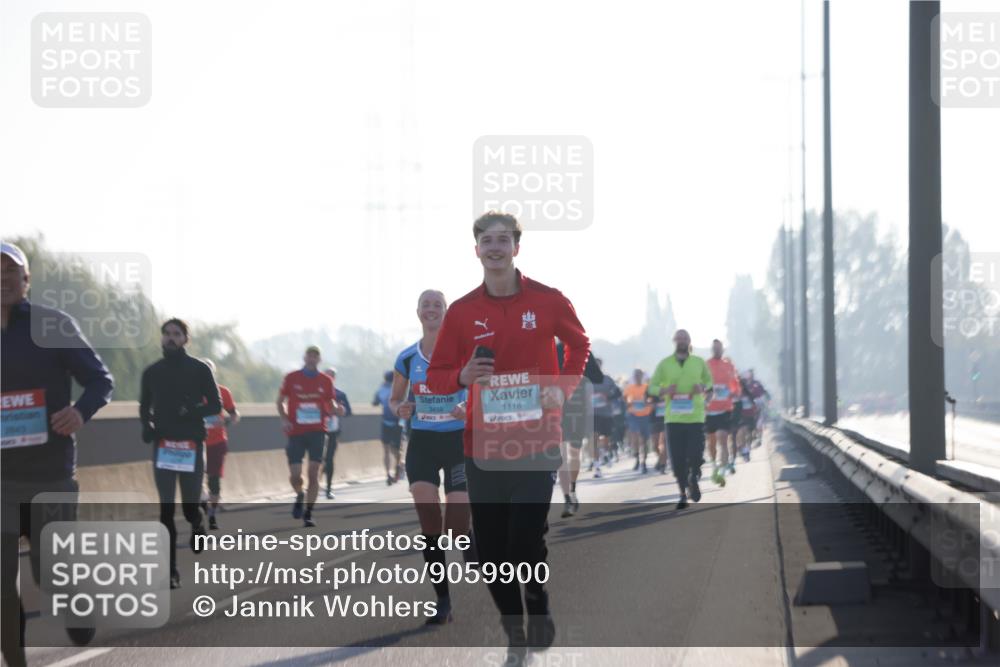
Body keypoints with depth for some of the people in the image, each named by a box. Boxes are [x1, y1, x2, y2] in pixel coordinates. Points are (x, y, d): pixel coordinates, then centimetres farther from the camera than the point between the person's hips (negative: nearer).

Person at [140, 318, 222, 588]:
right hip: (162, 445, 2)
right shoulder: (152, 372, 8)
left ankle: (197, 525, 38)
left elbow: (216, 405, 2)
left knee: (190, 507, 0)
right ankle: (171, 570, 0)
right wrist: (147, 426, -5)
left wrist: (192, 411, -18)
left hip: (192, 444, -2)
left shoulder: (199, 369, 1)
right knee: (166, 510, -3)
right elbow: (144, 407, 17)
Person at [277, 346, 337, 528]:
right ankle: (300, 495, 30)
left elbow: (331, 406, 11)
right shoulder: (292, 378, 2)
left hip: (317, 432, 0)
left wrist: (333, 410, -13)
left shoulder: (325, 381, 5)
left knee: (313, 473, -7)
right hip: (295, 432, 0)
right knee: (295, 475, -4)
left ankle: (308, 514, 0)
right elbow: (280, 401, 10)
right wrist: (284, 419, -7)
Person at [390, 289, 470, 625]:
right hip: (422, 442, 2)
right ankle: (442, 600, -2)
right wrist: (401, 409, -9)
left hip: (458, 441, -2)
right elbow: (395, 399, 14)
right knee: (429, 521, -9)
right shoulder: (407, 359, 3)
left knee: (457, 527, -5)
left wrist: (468, 408, -21)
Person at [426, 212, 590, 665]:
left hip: (537, 443, -2)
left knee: (527, 542, -11)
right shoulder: (461, 312, 1)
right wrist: (463, 377, -15)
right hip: (483, 445, 2)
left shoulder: (548, 302, -2)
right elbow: (435, 376, 7)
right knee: (490, 548, 5)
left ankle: (539, 613, 17)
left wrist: (564, 387, 1)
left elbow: (579, 344, 16)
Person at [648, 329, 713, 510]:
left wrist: (703, 387, -5)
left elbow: (709, 381, 18)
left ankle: (694, 480, 26)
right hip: (674, 418, 0)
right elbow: (652, 386, 7)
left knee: (695, 455, -8)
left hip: (696, 418, 0)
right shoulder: (664, 364, 5)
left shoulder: (699, 362, 7)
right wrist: (664, 390, -14)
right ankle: (683, 493, 16)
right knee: (677, 459, -1)